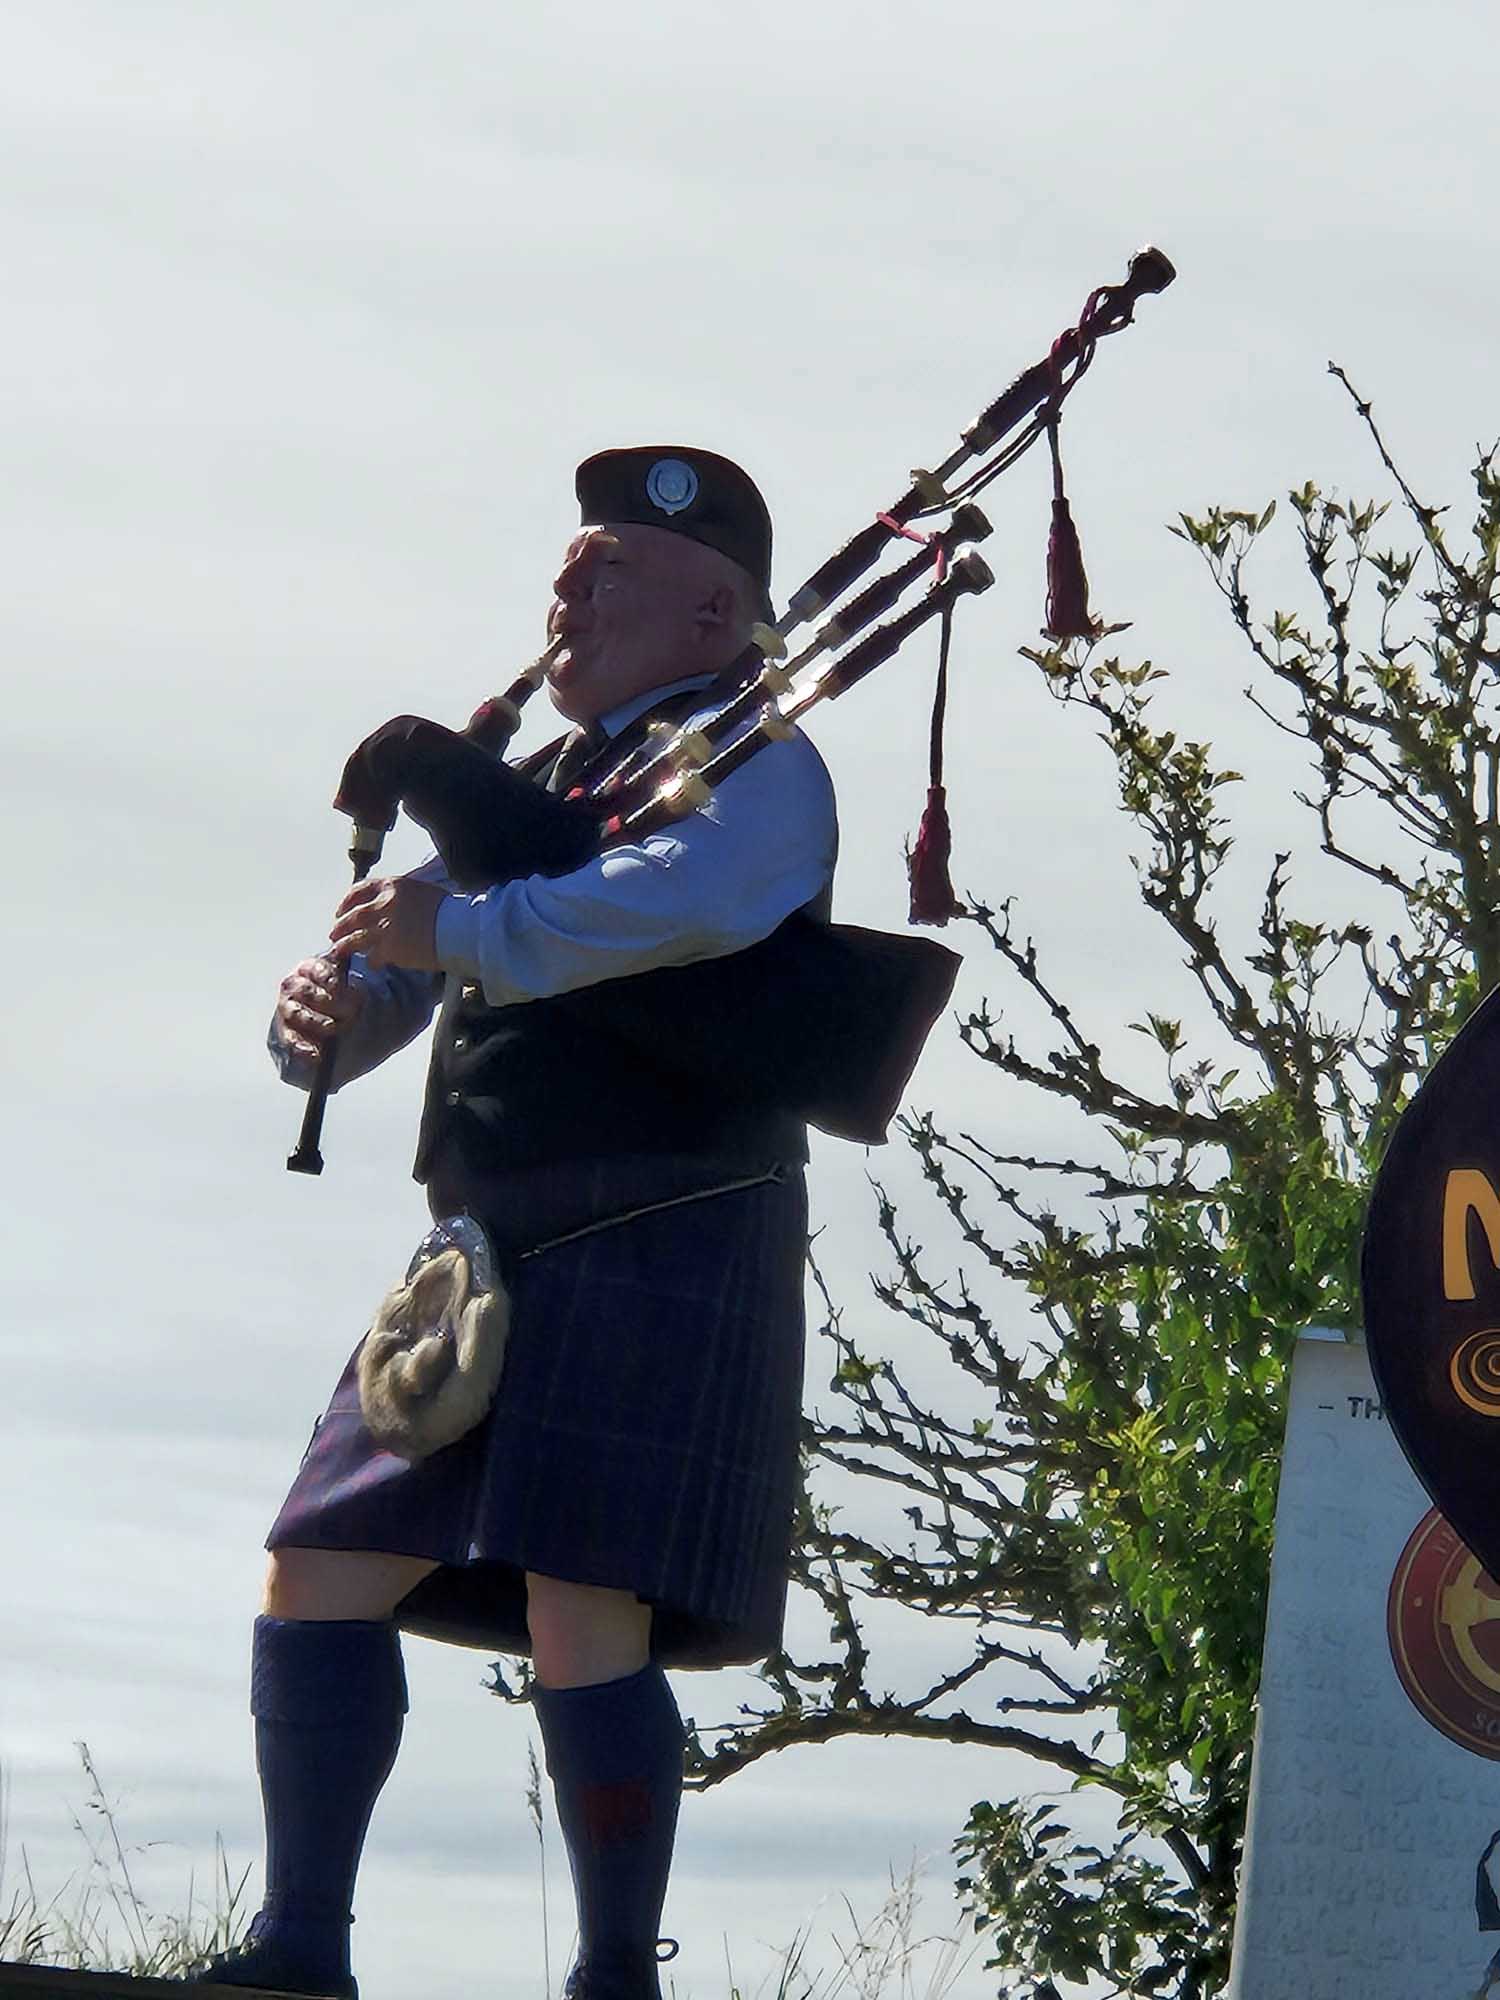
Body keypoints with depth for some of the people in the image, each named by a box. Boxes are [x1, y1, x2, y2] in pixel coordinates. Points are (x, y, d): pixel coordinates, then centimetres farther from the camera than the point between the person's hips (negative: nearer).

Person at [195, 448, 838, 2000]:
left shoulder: (747, 766, 0)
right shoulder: (527, 792, 24)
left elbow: (695, 896, -25)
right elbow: (388, 976, 23)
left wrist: (467, 929, -25)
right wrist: (327, 1013, -1)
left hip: (664, 1246, -8)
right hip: (489, 1257, 8)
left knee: (583, 1628, -14)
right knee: (321, 1581, 4)